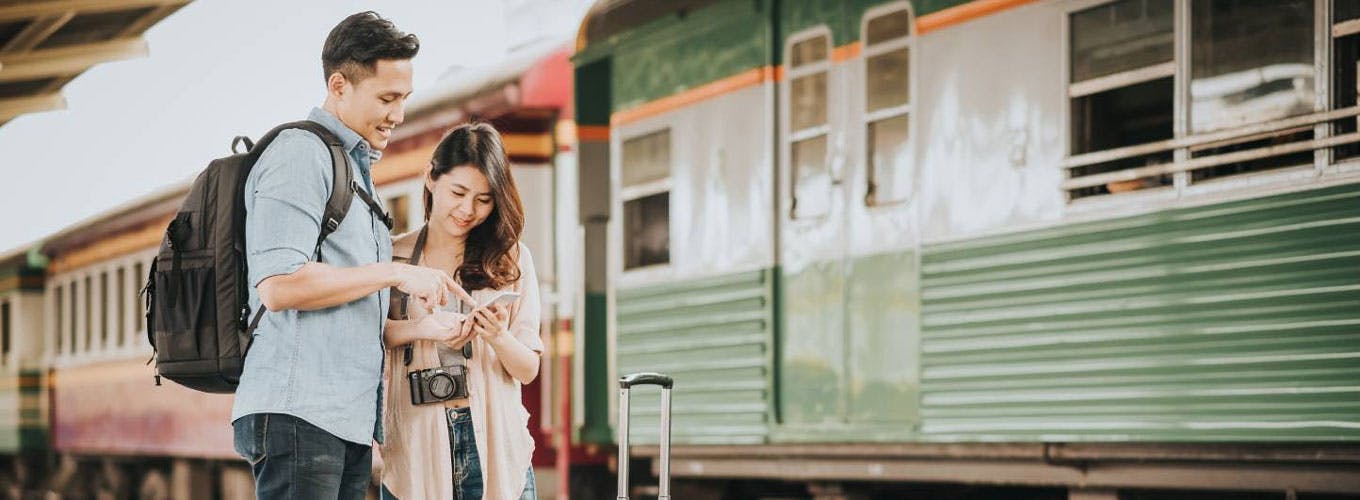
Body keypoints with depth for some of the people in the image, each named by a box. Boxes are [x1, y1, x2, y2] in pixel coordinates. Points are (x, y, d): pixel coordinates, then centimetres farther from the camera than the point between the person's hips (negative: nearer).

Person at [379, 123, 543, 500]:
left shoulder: (511, 260, 8)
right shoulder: (393, 257, 7)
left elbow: (528, 370, 5)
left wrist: (499, 338, -14)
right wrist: (420, 328, -19)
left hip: (493, 444, 1)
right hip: (416, 449, 0)